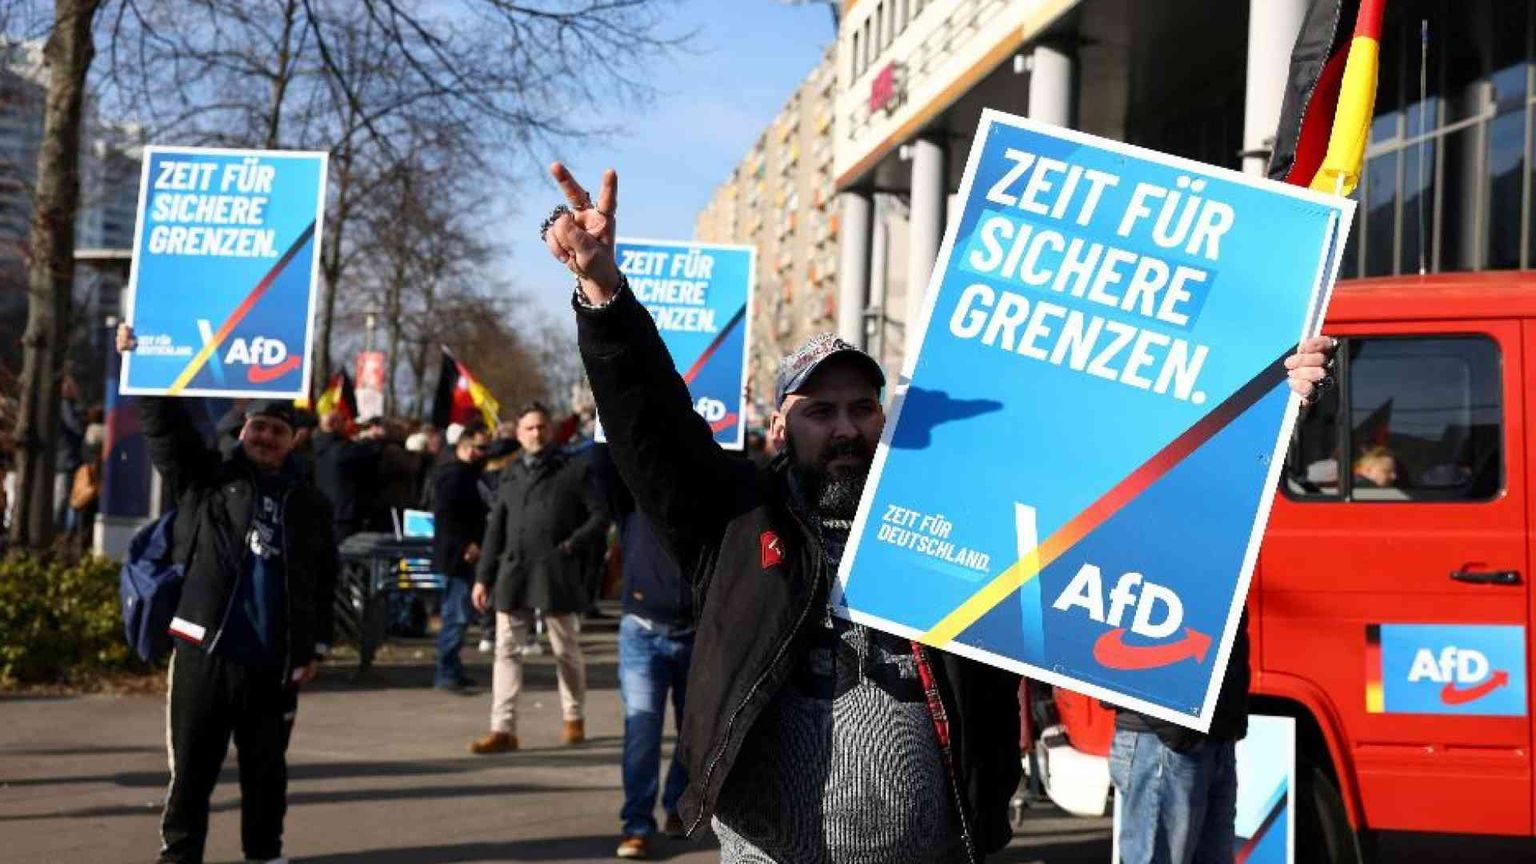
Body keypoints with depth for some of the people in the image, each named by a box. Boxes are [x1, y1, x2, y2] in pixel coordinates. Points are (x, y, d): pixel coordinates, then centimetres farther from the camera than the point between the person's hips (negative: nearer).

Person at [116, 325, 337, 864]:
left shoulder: (309, 506, 10)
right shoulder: (207, 481, 7)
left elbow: (323, 583, 12)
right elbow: (166, 427, -2)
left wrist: (315, 646, 7)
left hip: (273, 662, 2)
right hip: (204, 651, -1)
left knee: (266, 764, 12)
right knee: (192, 762, 3)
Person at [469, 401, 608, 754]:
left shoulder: (573, 471, 3)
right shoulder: (510, 474, 13)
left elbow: (599, 516, 2)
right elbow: (495, 528, 14)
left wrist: (572, 546, -12)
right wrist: (484, 577, 9)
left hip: (558, 575, -3)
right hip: (514, 573, 3)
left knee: (566, 652, 8)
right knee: (506, 651, -4)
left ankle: (573, 718, 27)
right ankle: (503, 729, -5)